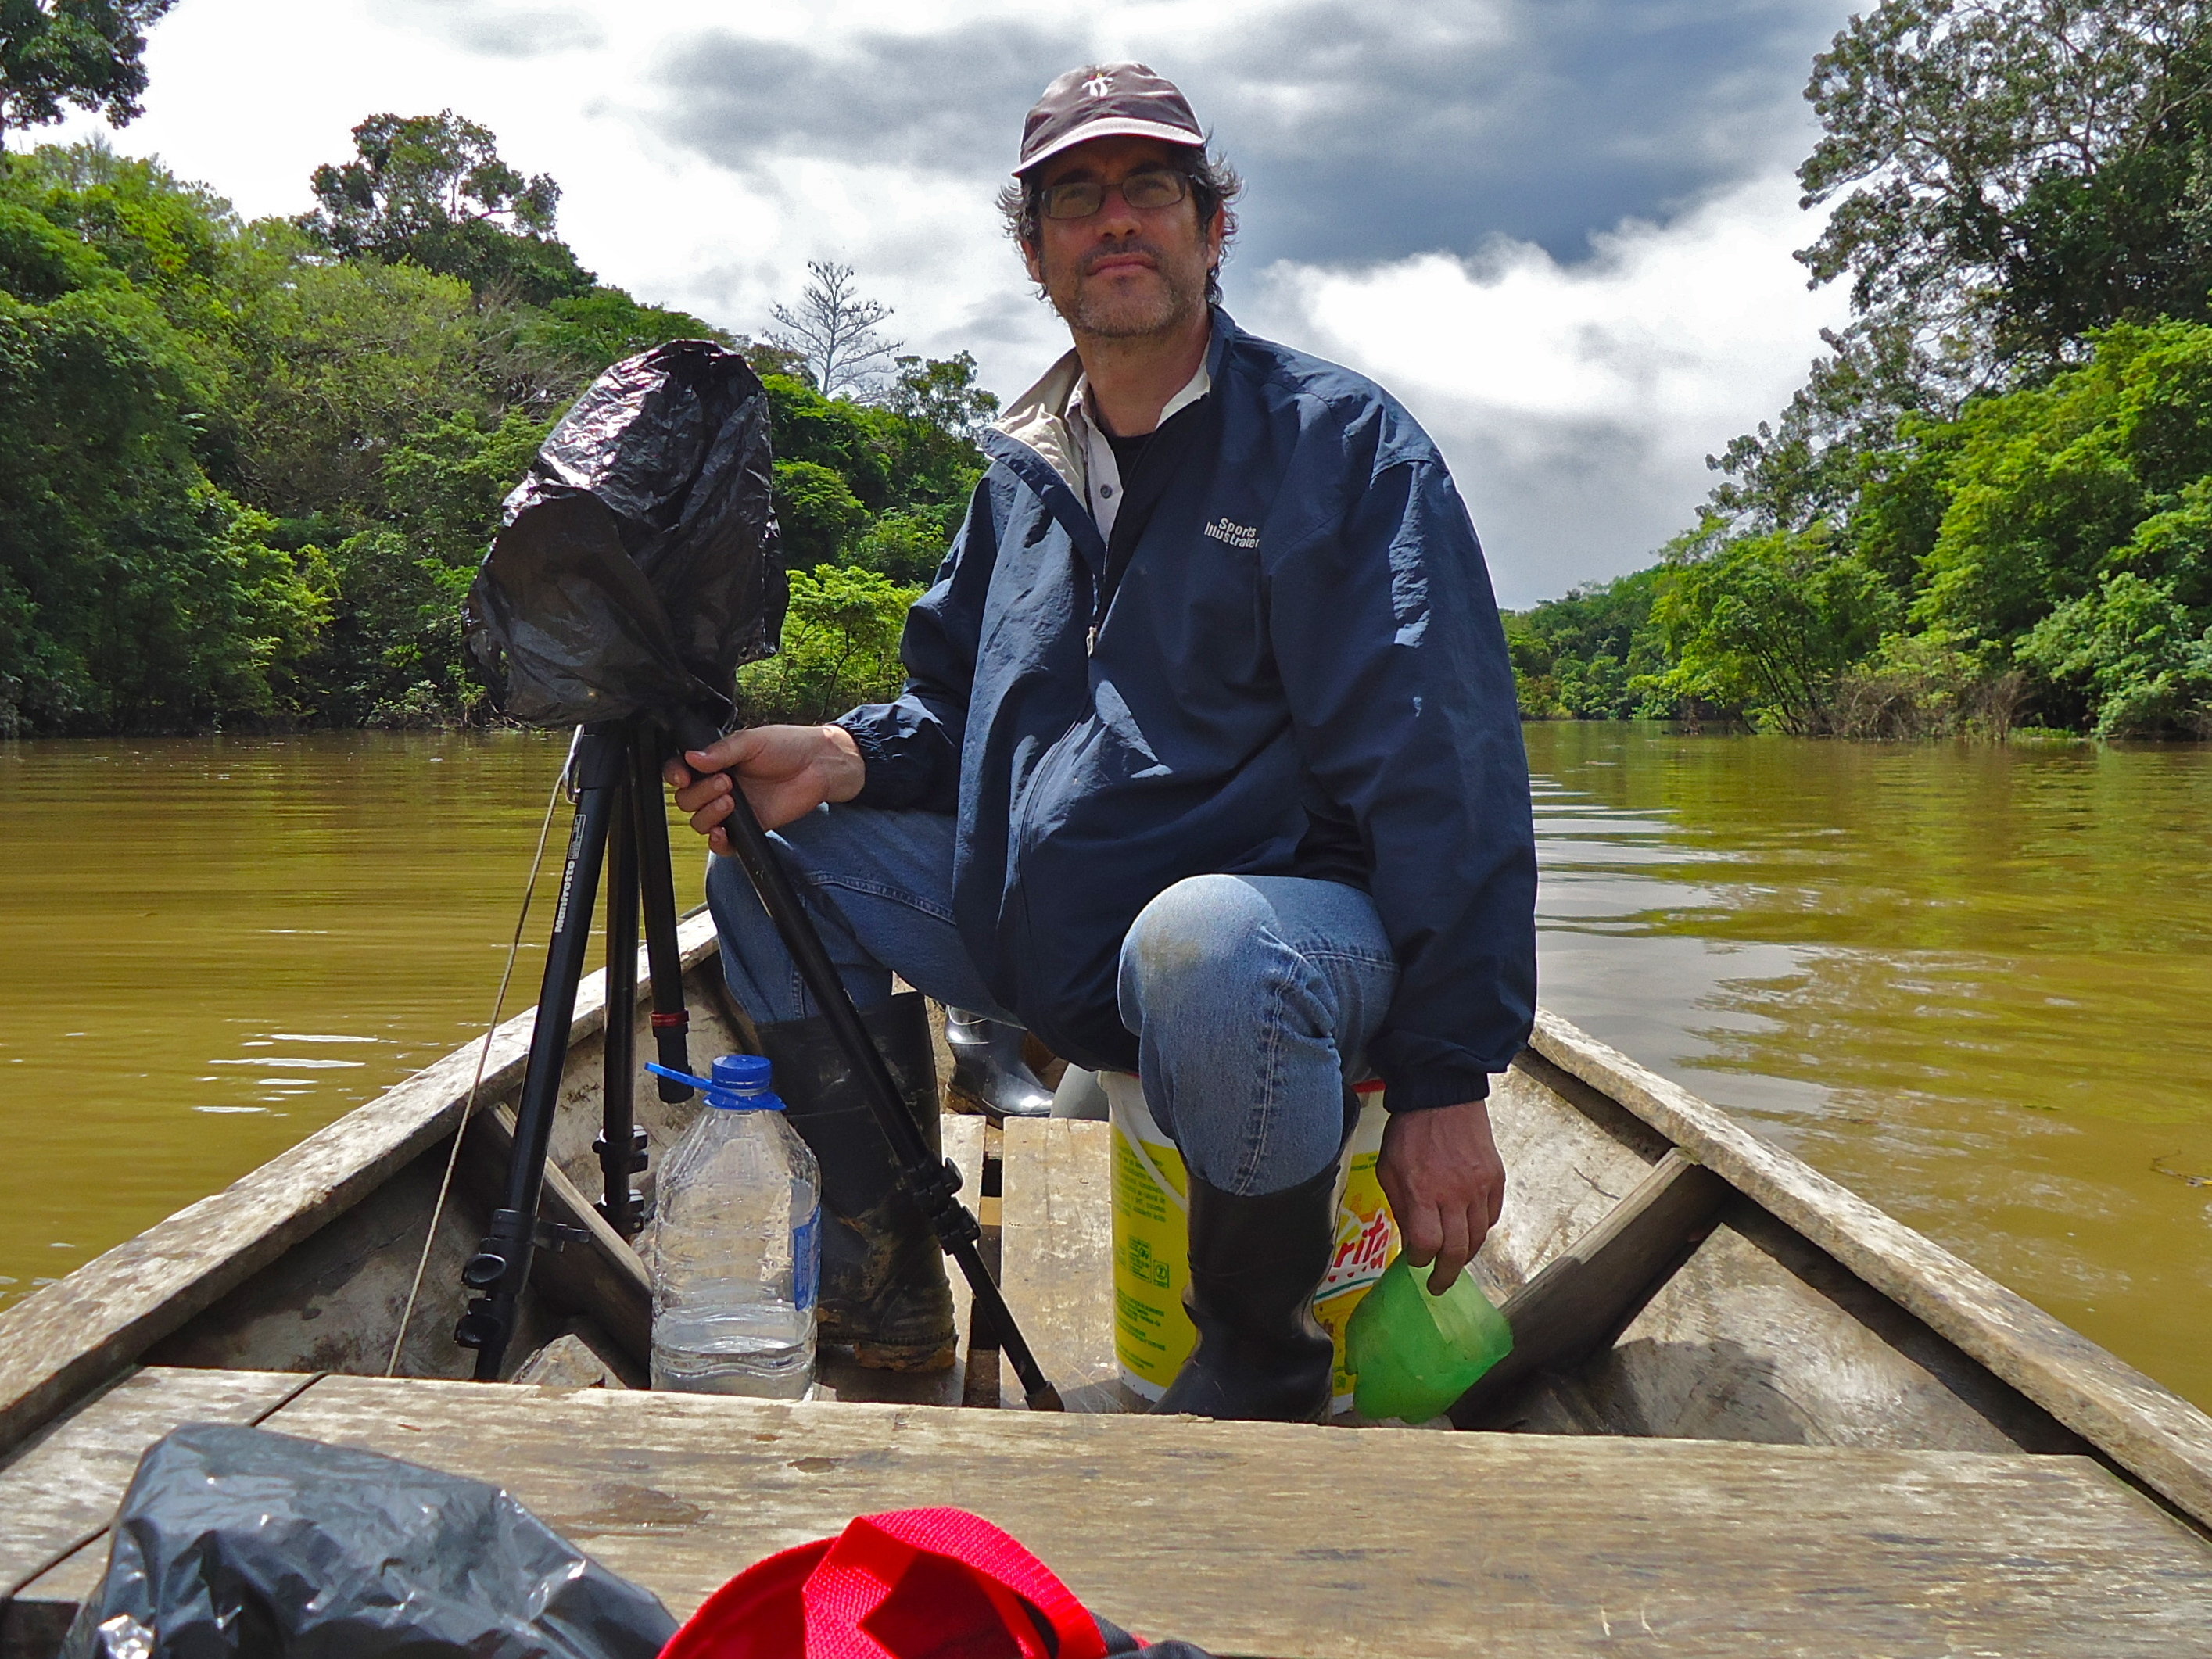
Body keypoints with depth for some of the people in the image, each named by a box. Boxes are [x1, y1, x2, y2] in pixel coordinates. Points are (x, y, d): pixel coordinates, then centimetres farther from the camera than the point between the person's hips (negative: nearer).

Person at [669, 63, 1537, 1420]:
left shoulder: (1338, 441, -6)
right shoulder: (1025, 469, 13)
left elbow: (1443, 764, -13)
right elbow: (960, 703, 21)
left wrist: (1446, 1079, -20)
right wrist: (850, 755, -5)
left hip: (1288, 910, -6)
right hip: (1039, 939, 6)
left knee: (1205, 945, -40)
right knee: (767, 863, -2)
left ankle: (1262, 1359, -11)